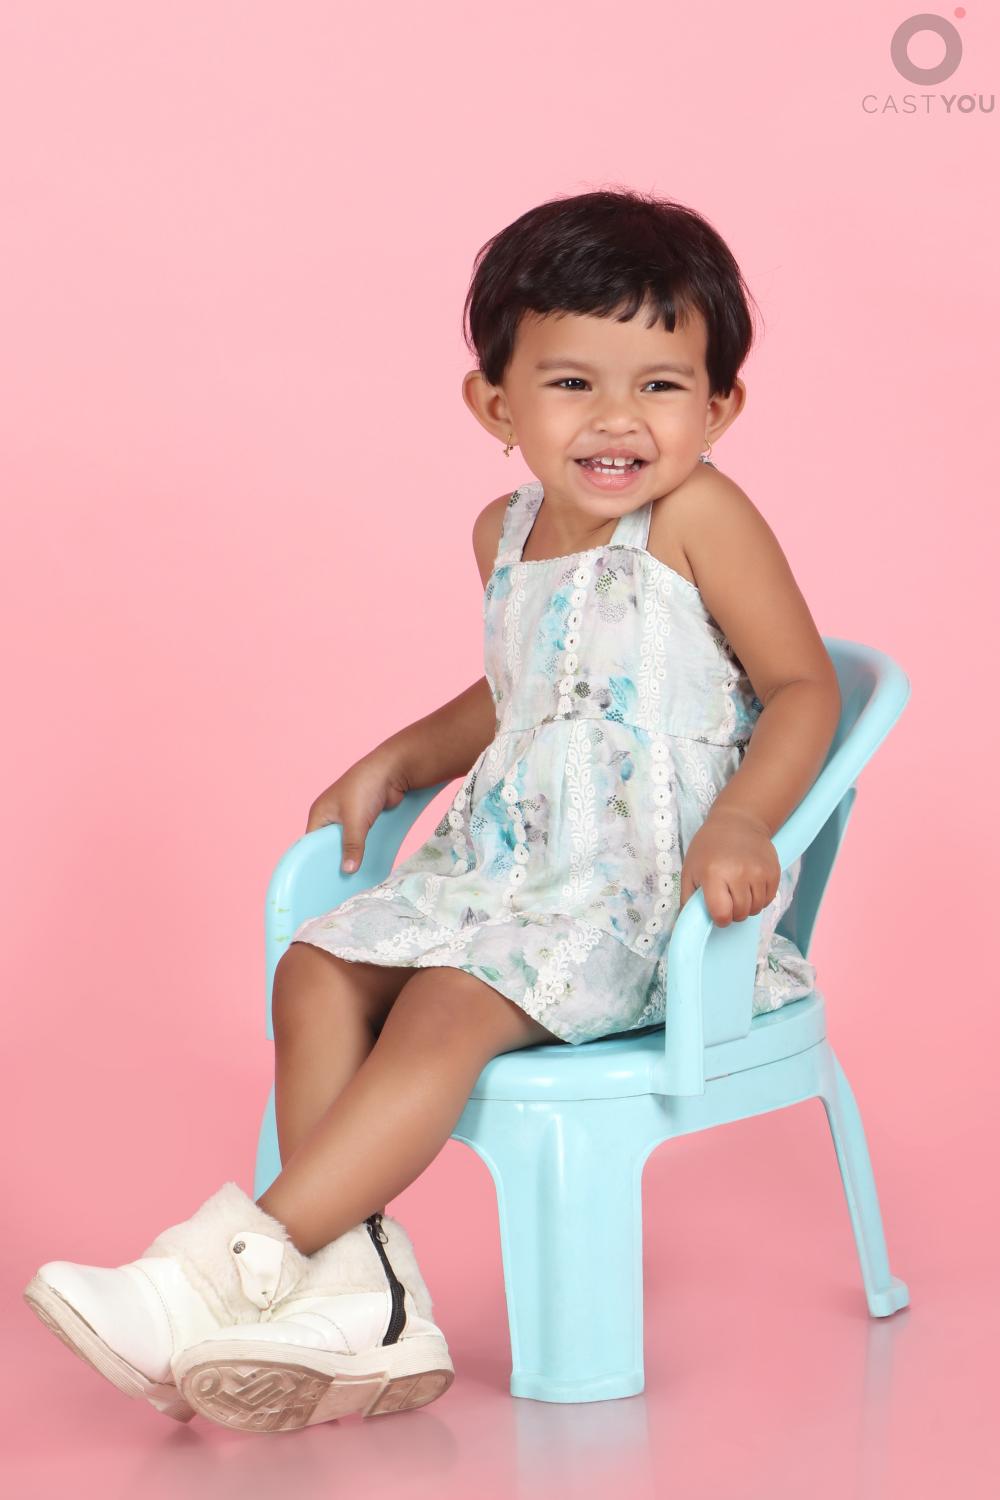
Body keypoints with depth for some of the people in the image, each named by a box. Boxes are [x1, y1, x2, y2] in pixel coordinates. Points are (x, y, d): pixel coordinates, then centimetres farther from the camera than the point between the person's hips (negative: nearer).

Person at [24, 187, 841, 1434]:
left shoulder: (698, 516, -8)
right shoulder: (506, 531, 13)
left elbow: (804, 688, -9)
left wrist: (740, 823, -25)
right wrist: (394, 763, 15)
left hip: (646, 889, -7)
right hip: (506, 861, 8)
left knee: (450, 1004, -28)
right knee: (317, 967, -11)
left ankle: (230, 1270, -28)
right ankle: (351, 1301, -18)